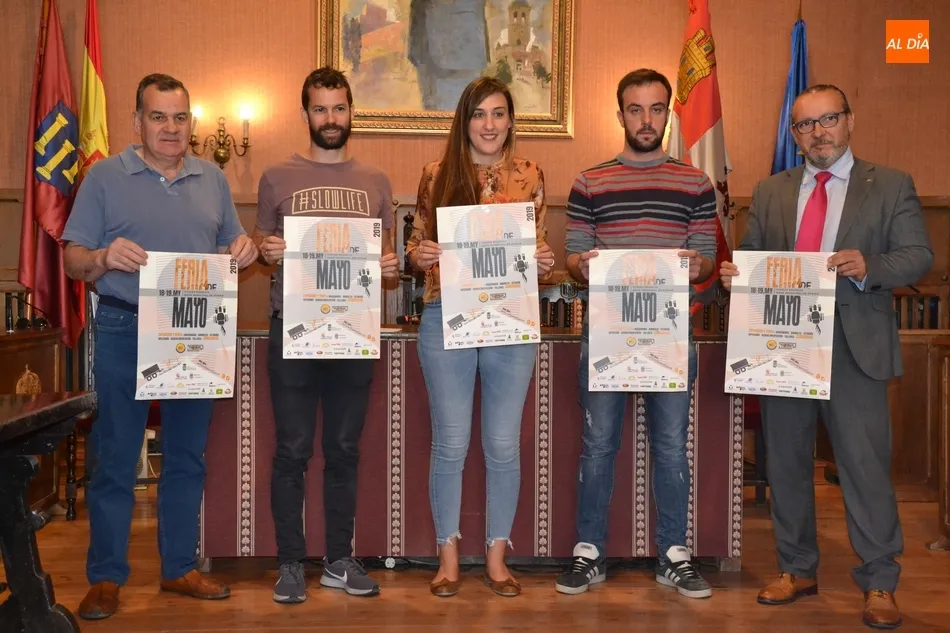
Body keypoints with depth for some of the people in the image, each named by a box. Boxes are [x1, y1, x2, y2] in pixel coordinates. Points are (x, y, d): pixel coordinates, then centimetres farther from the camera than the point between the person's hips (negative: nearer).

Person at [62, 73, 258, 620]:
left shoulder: (212, 179, 12)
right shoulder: (106, 177, 1)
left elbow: (232, 251, 16)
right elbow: (73, 261, -2)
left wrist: (244, 253, -7)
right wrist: (105, 258, -23)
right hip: (125, 333, -3)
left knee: (188, 457, 11)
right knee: (116, 460, 1)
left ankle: (180, 568, 23)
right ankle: (106, 578, 13)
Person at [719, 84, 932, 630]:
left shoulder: (892, 186, 4)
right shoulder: (770, 192, 13)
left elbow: (919, 256, -3)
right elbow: (752, 257, 13)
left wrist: (868, 267, -22)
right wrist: (734, 274, -10)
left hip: (855, 349, -3)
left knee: (866, 464, -3)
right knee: (787, 462, 11)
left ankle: (880, 584, 10)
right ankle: (797, 570, 25)